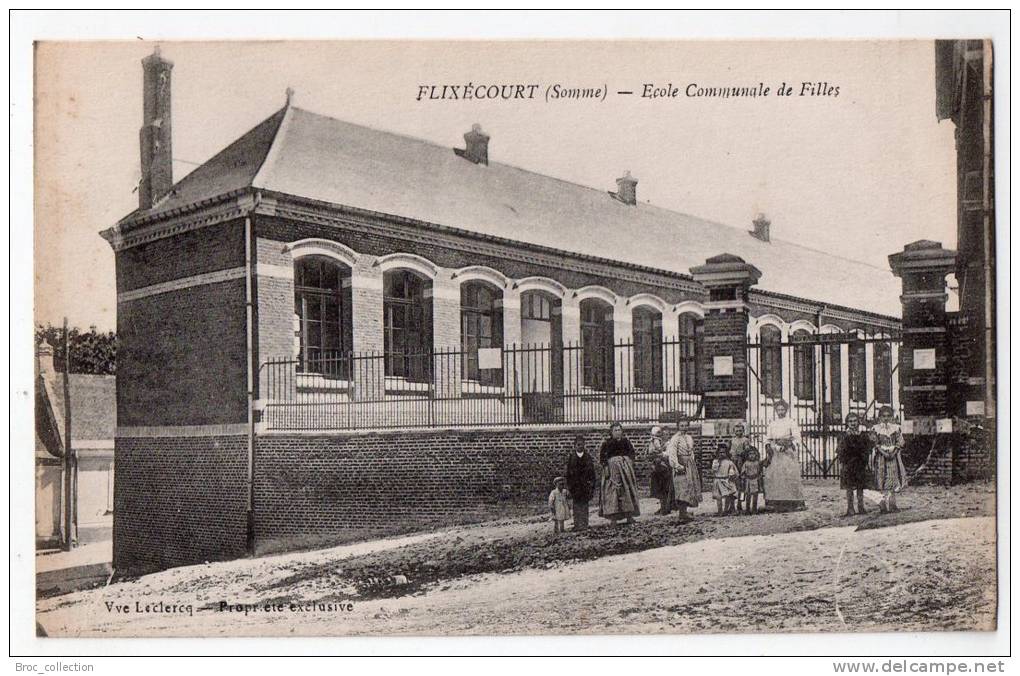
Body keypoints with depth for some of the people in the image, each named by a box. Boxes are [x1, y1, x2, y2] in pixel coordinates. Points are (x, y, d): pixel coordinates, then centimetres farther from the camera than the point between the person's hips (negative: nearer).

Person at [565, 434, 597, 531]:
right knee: (576, 504, -2)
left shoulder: (588, 456, 5)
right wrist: (568, 486, -1)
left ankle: (584, 524, 4)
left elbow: (592, 471, 6)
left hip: (586, 484, 1)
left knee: (584, 504, 1)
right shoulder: (571, 457, 3)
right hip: (575, 485, -1)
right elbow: (568, 472, 3)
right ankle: (577, 524, -1)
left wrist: (592, 485, 1)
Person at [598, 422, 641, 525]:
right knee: (613, 490, -7)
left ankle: (629, 516, 12)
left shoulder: (626, 441, 7)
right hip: (612, 467, -4)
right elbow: (602, 456, -7)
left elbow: (631, 452, 16)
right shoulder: (607, 443, -4)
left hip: (626, 467, 4)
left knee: (628, 489, 5)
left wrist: (630, 463, 5)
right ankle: (613, 517, -8)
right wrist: (605, 467, -15)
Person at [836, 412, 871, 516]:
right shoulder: (845, 435, 1)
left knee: (860, 487, 5)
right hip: (848, 464, -1)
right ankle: (850, 509, 3)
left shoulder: (863, 435, 3)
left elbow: (867, 449, 5)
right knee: (849, 487, -1)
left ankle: (861, 508, 13)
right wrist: (841, 463, -5)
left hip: (860, 464, 1)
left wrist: (866, 463, -1)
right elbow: (840, 450, 2)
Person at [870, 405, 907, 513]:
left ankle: (892, 504, 6)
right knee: (883, 479, -3)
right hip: (881, 457, -2)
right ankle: (884, 504, -1)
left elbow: (900, 443, 3)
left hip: (894, 457, 2)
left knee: (893, 479, 2)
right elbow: (875, 443, -3)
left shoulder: (896, 428, 7)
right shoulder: (875, 429, 2)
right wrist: (884, 452, -14)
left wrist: (894, 452, -11)